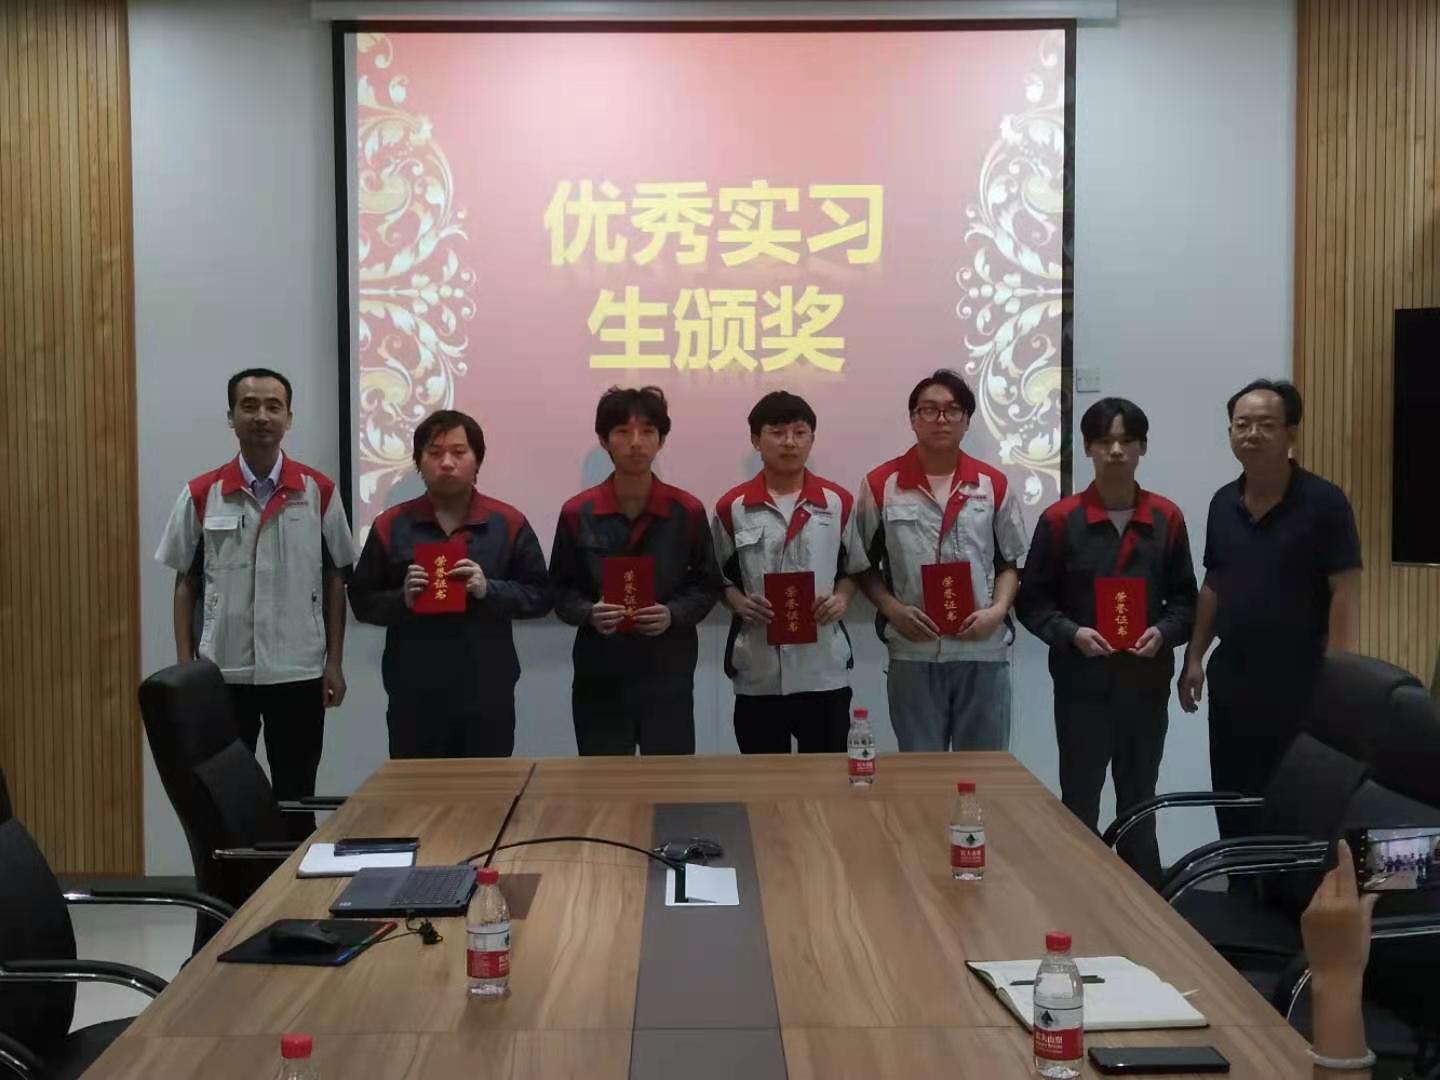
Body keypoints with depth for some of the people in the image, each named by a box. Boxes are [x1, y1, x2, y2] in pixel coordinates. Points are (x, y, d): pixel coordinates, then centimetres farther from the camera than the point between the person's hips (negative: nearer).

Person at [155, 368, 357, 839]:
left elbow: (334, 580, 4)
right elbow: (185, 584, 6)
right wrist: (185, 666, 1)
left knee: (295, 801, 9)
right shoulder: (201, 495, 0)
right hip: (222, 672, 0)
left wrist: (334, 662, 1)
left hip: (298, 672, 0)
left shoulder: (319, 492, -1)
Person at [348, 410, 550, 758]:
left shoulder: (509, 523, 2)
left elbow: (539, 595, 3)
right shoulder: (390, 526, 4)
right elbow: (362, 601, 8)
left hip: (487, 696, 0)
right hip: (413, 697, 1)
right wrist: (402, 599, -13)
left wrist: (489, 590, -14)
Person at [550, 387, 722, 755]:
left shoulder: (688, 511, -2)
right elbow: (561, 591, 5)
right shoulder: (577, 513, -2)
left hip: (669, 675, 0)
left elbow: (708, 585, 5)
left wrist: (673, 614, -13)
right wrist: (589, 613, -16)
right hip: (599, 677, 0)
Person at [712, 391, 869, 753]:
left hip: (824, 668, 0)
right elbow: (719, 577, 8)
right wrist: (741, 604, -11)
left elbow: (854, 569, 12)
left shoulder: (838, 502, 4)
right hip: (758, 672, 0)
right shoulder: (732, 507, 2)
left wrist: (841, 598, -8)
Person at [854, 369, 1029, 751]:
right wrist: (892, 609, -10)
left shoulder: (994, 485, 6)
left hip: (983, 652, 1)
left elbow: (1011, 562, 11)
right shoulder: (881, 485, 2)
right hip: (912, 654, -1)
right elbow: (863, 565, 6)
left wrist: (998, 610, -7)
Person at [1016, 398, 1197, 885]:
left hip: (1146, 682, 3)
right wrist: (1071, 633, -17)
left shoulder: (1167, 519, 2)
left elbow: (1185, 598, 8)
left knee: (1140, 803, 15)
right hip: (1082, 681, -2)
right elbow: (1032, 600, -1)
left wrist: (1165, 631, -11)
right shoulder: (1060, 520, -5)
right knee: (1080, 803, 5)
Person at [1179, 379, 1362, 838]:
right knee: (1233, 806, 12)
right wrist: (1194, 657, 10)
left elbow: (1344, 593, -13)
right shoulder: (1223, 503, 7)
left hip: (1300, 679, -5)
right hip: (1231, 676, 6)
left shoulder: (1324, 502, -11)